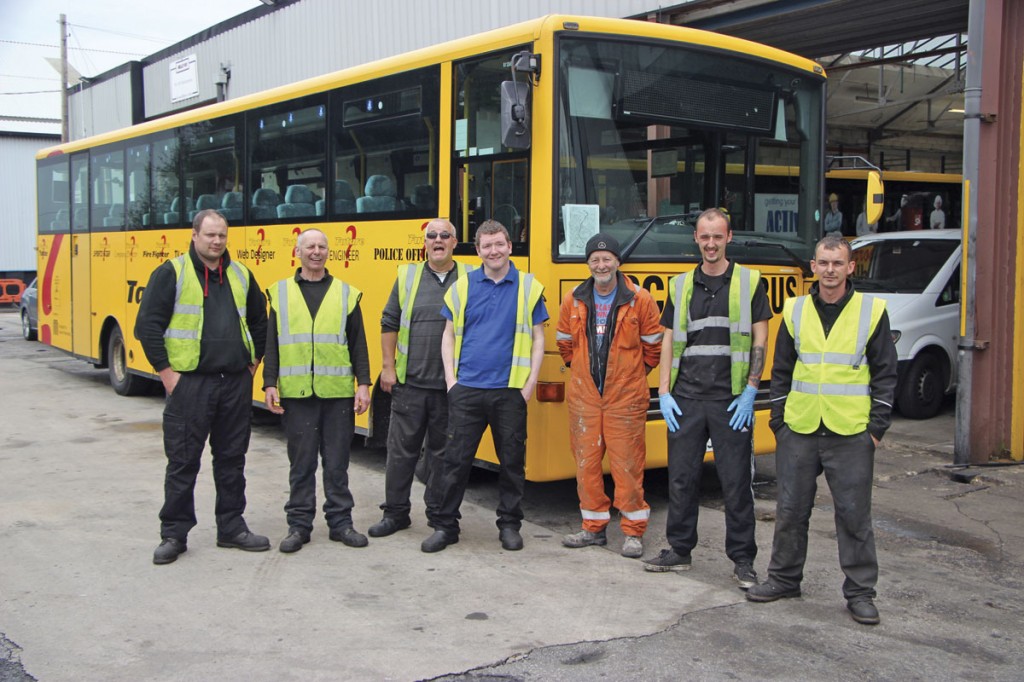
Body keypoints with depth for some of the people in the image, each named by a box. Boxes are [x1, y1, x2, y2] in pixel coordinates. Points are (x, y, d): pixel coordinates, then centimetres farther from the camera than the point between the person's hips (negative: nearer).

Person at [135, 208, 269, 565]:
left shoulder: (241, 275, 11)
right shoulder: (171, 273, -4)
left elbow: (260, 320, 22)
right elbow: (147, 324, -7)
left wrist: (254, 360, 14)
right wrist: (166, 372, -9)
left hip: (236, 383, 5)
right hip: (189, 384, -4)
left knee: (232, 458, 12)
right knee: (183, 461, 2)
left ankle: (231, 528, 23)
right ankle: (174, 534, 13)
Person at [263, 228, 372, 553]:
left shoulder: (346, 293, 7)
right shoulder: (281, 293, 7)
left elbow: (358, 344, 6)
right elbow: (271, 343, 7)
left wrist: (363, 384, 0)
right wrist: (270, 384, -1)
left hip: (338, 392, 0)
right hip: (296, 393, 0)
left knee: (337, 461, 7)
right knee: (301, 462, 7)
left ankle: (340, 522, 18)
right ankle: (299, 524, 16)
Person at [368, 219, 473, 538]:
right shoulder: (408, 276, 6)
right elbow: (389, 324, 9)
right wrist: (388, 367, 2)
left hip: (451, 385, -1)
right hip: (409, 382, 1)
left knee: (443, 452, 7)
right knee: (401, 449, 6)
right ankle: (395, 513, 18)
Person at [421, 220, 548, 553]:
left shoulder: (529, 287, 4)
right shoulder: (463, 286, 7)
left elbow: (538, 338, 6)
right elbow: (449, 335, 10)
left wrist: (530, 382, -3)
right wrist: (451, 379, 1)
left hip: (511, 391, 0)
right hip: (467, 389, 0)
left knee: (512, 460, 7)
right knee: (455, 459, 1)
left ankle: (510, 524, 21)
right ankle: (443, 524, 13)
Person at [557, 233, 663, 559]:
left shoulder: (640, 300, -5)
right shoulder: (573, 301, 4)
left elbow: (654, 344, 6)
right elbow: (565, 342, 20)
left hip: (625, 397, -3)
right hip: (584, 396, 3)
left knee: (627, 464, 0)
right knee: (586, 461, 7)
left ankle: (633, 531, 11)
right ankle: (594, 527, 20)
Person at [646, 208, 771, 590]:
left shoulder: (749, 282, 2)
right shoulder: (681, 286, 11)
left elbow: (760, 340, -1)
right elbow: (669, 341, 11)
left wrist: (750, 391, -8)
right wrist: (664, 393, 3)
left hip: (730, 400, -3)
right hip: (686, 399, 3)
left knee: (736, 481, 2)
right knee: (681, 477, 9)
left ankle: (742, 559, 12)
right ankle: (679, 550, 22)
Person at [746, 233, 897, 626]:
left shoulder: (872, 311, 0)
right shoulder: (795, 311, 7)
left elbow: (885, 374, 2)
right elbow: (781, 371, 13)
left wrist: (877, 426, -3)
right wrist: (778, 419, 7)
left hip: (851, 434, -2)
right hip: (798, 431, 3)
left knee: (854, 514, 3)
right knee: (790, 510, 10)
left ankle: (860, 592, 15)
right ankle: (784, 579, 25)